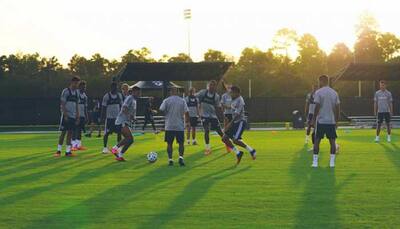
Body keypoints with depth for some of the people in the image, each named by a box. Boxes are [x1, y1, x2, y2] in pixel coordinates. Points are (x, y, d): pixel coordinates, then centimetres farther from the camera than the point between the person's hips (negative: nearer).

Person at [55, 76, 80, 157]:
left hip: (73, 116, 6)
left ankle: (68, 151, 6)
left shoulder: (76, 92, 12)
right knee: (63, 132, -4)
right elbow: (63, 105, -11)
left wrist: (77, 117, 12)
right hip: (66, 116, -6)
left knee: (70, 133, 4)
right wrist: (65, 115, -17)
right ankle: (59, 150, 1)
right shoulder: (66, 91, -7)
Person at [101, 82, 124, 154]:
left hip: (117, 117, 4)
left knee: (119, 132, 2)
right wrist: (102, 117, -9)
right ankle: (105, 147, 5)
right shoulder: (106, 96, -8)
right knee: (107, 133, -3)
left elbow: (121, 106, 12)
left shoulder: (119, 95, 5)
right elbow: (104, 107, -5)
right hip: (109, 117, -4)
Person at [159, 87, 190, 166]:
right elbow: (186, 112, -3)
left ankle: (170, 159, 2)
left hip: (169, 126, 0)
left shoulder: (166, 100, -2)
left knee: (169, 143, 10)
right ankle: (181, 157, -12)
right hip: (180, 126, 0)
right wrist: (187, 121, 9)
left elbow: (161, 111, -7)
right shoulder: (182, 101, 0)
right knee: (181, 143, 9)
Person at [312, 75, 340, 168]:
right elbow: (338, 108, 7)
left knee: (317, 140, 4)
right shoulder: (334, 93, 6)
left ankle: (315, 162, 2)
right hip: (331, 121, 3)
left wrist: (314, 119, -4)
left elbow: (317, 107, -12)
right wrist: (336, 121, 14)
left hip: (321, 121, -3)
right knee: (332, 140, 7)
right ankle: (332, 162, 5)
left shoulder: (318, 92, -7)